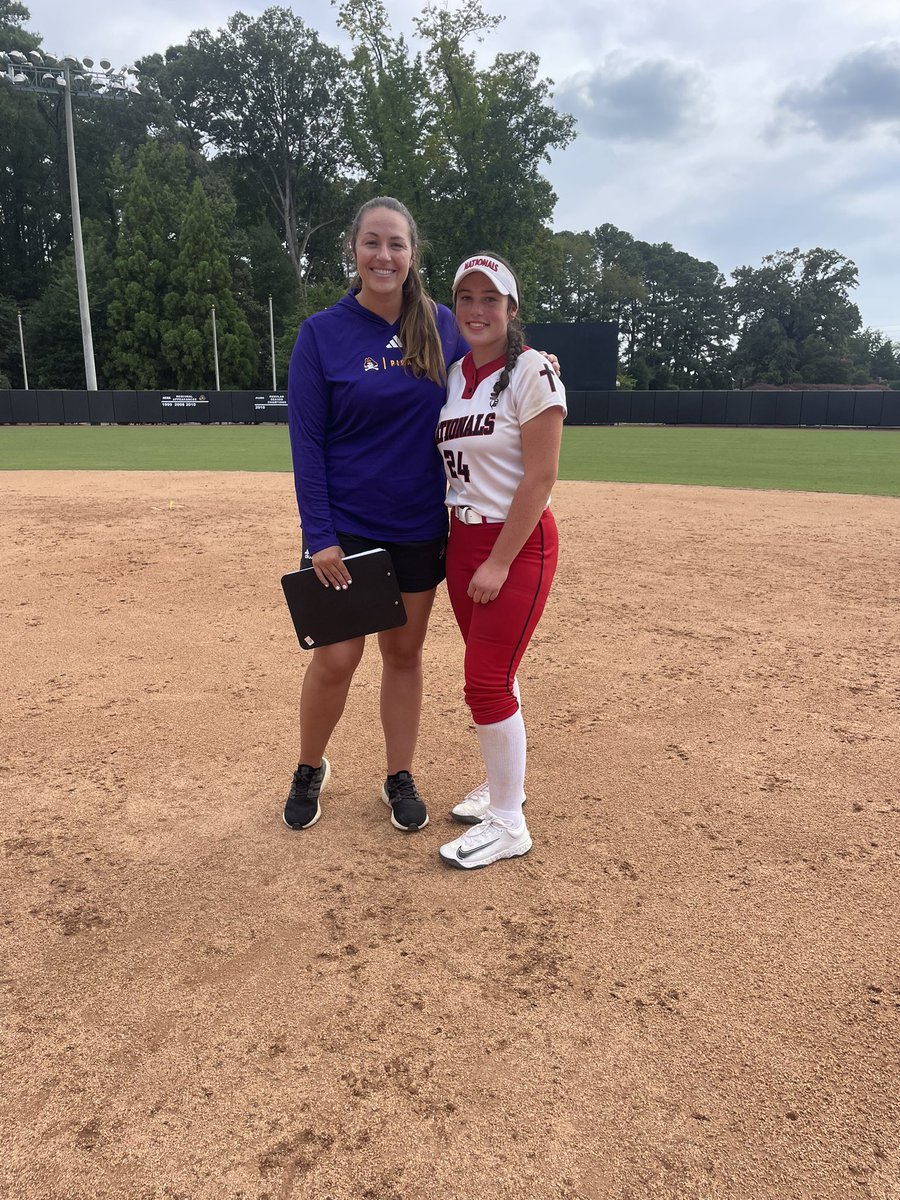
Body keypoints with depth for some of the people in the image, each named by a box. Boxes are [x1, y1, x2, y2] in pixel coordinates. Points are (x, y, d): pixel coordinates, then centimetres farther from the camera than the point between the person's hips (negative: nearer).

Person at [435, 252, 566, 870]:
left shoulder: (532, 372, -12)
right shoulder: (453, 376, 10)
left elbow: (540, 478, -17)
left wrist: (499, 563, -18)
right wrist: (465, 554, 10)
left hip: (520, 542, -7)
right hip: (462, 538, 7)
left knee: (488, 681, -6)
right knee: (490, 674, 15)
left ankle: (508, 823, 9)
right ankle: (503, 783, 33)